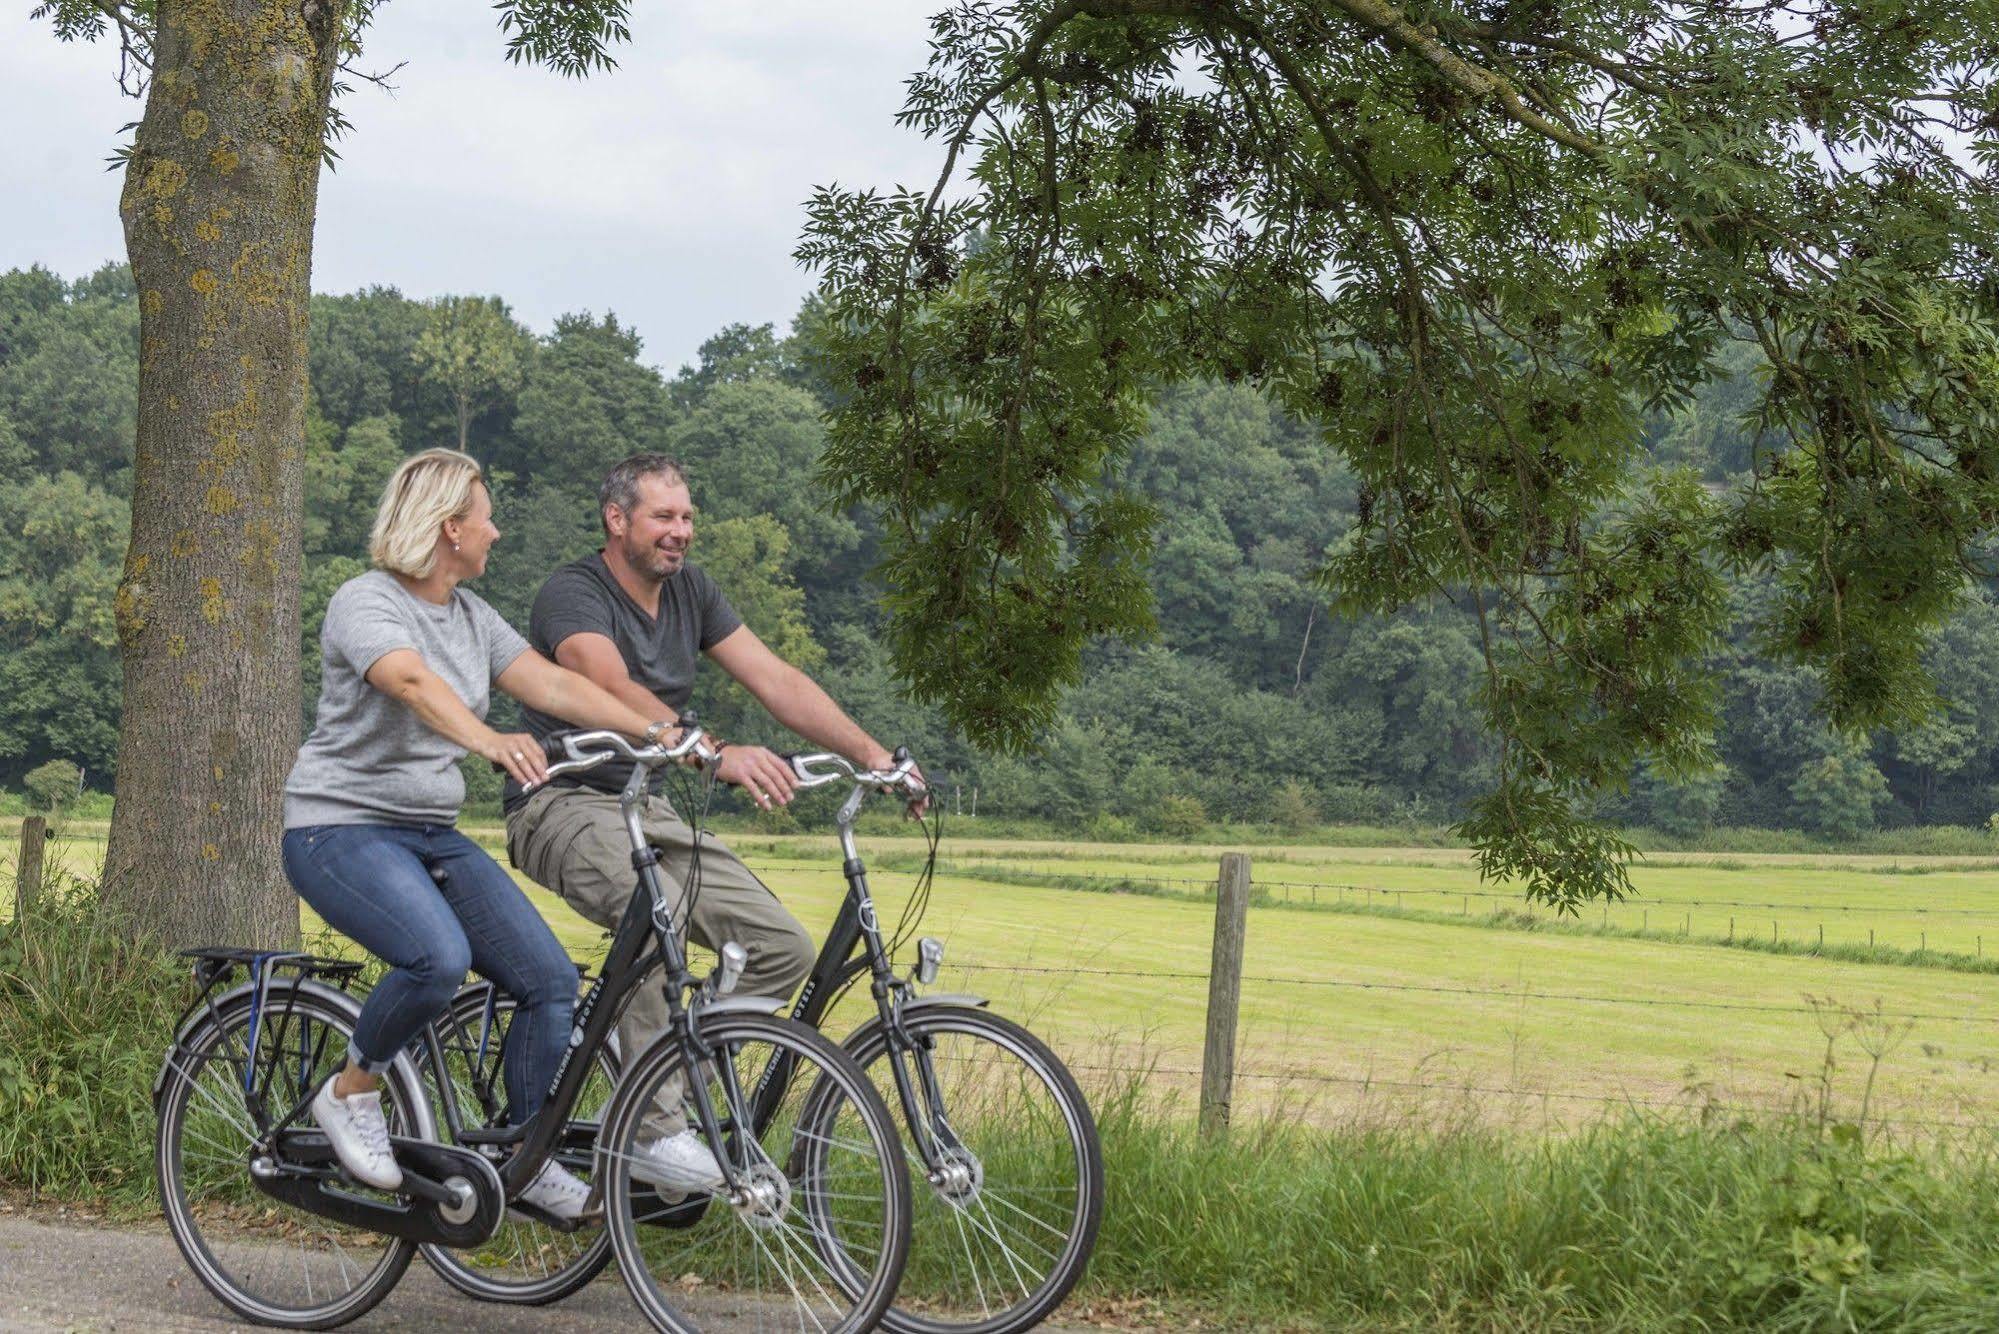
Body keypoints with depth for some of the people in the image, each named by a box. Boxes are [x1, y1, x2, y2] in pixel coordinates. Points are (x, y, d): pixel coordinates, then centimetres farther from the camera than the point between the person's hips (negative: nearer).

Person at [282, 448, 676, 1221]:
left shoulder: (471, 616, 11)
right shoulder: (366, 603, -14)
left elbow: (554, 684, 5)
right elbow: (413, 680, -35)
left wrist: (664, 735, -5)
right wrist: (491, 742, -53)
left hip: (433, 835, 8)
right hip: (342, 830, -8)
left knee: (551, 980, -5)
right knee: (438, 959, -34)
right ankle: (351, 1094, -8)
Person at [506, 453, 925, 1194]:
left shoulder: (690, 591, 8)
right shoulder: (573, 593, -14)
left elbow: (776, 679, 1)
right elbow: (615, 692, -32)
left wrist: (872, 752, -12)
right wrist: (719, 755, -47)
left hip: (646, 807, 7)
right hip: (563, 804, -7)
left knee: (784, 947, -9)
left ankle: (666, 1070, 5)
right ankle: (656, 1129, -31)